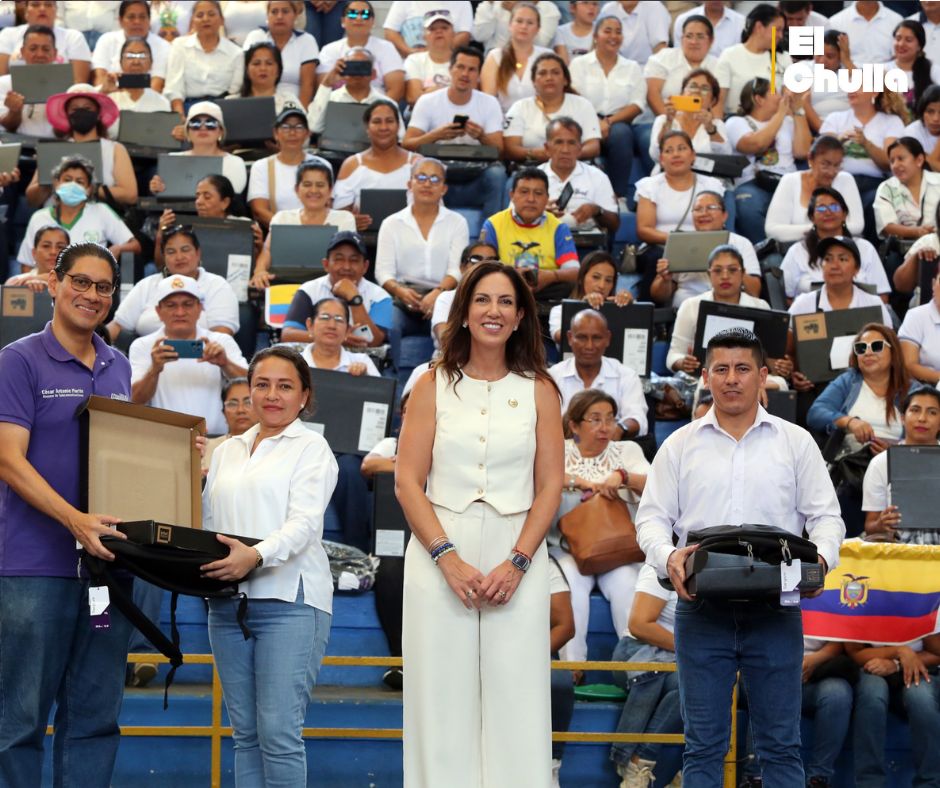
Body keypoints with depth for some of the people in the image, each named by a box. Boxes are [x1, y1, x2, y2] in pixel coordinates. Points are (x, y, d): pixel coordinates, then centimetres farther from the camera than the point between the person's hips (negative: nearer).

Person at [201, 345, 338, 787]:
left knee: (278, 732, -11)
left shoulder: (311, 448, 3)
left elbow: (304, 522, -11)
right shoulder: (227, 451, 20)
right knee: (246, 733, 7)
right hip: (228, 602, 6)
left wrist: (256, 556, -27)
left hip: (288, 601, -6)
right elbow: (205, 522, 19)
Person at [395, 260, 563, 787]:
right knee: (443, 697, -1)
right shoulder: (434, 385, 6)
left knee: (514, 697, -3)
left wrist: (517, 562, -9)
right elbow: (408, 481, 0)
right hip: (440, 556, 0)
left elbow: (550, 486, 4)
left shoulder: (538, 390, 8)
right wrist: (448, 558, -11)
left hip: (517, 556, 0)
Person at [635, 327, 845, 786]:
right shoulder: (680, 446, 9)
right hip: (702, 608, 0)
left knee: (780, 743, 3)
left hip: (775, 609, 0)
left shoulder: (796, 442, 9)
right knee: (703, 743, 4)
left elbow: (825, 515, 8)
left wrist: (821, 558, -13)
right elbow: (652, 518, 7)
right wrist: (668, 558, -15)